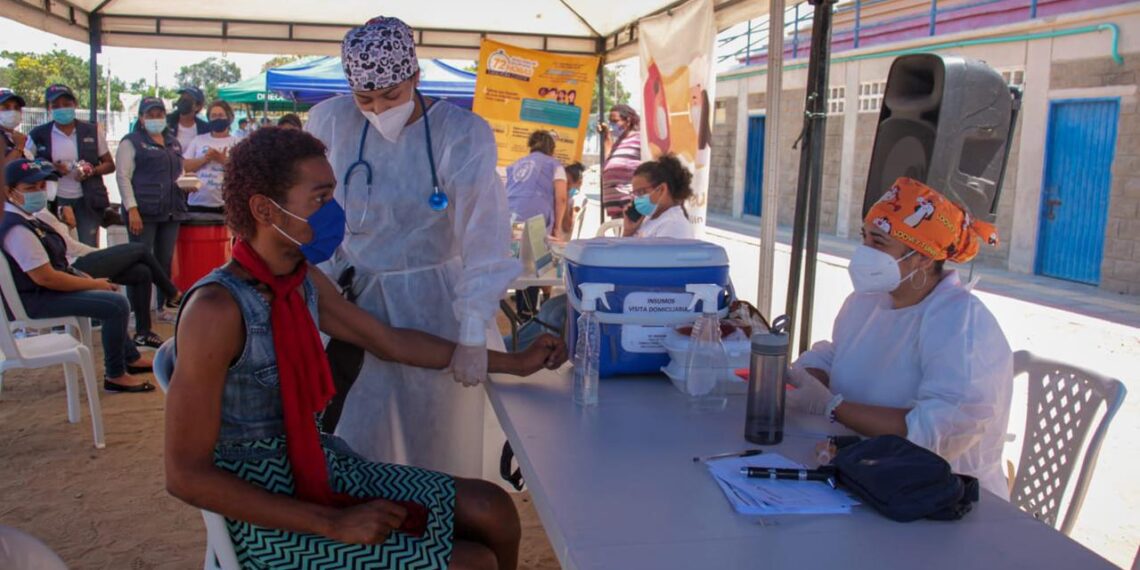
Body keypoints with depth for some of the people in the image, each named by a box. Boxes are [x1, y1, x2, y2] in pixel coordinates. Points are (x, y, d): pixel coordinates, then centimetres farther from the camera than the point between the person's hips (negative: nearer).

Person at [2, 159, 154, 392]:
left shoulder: (25, 219, 8)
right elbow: (46, 278, -27)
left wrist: (85, 277, 3)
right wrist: (93, 284, -17)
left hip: (46, 286, 11)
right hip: (35, 299, -11)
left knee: (111, 295, 24)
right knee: (117, 304, -20)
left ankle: (130, 358, 33)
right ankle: (115, 375, -8)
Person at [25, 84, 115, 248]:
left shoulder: (92, 131, 4)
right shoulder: (38, 135, 2)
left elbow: (110, 165, 9)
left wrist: (92, 171, -12)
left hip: (88, 201, 0)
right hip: (54, 201, 0)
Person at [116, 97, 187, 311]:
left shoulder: (173, 143, 20)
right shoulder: (131, 142, 2)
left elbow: (179, 173, 30)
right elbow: (123, 177, -6)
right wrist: (132, 209, -16)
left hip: (171, 211, 6)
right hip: (143, 212, -5)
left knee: (166, 261, 7)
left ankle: (163, 306, 15)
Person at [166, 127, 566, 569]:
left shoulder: (304, 283, -1)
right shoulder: (216, 309, -24)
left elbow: (391, 342, 13)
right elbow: (186, 475, -21)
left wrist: (514, 363, 17)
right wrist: (333, 524, -22)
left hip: (321, 467, 7)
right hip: (265, 515, -7)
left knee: (493, 511, 3)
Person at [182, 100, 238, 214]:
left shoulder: (236, 143, 6)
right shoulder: (198, 140, 11)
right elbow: (185, 166, 5)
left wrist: (224, 160, -16)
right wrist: (204, 159, -10)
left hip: (225, 205, -2)